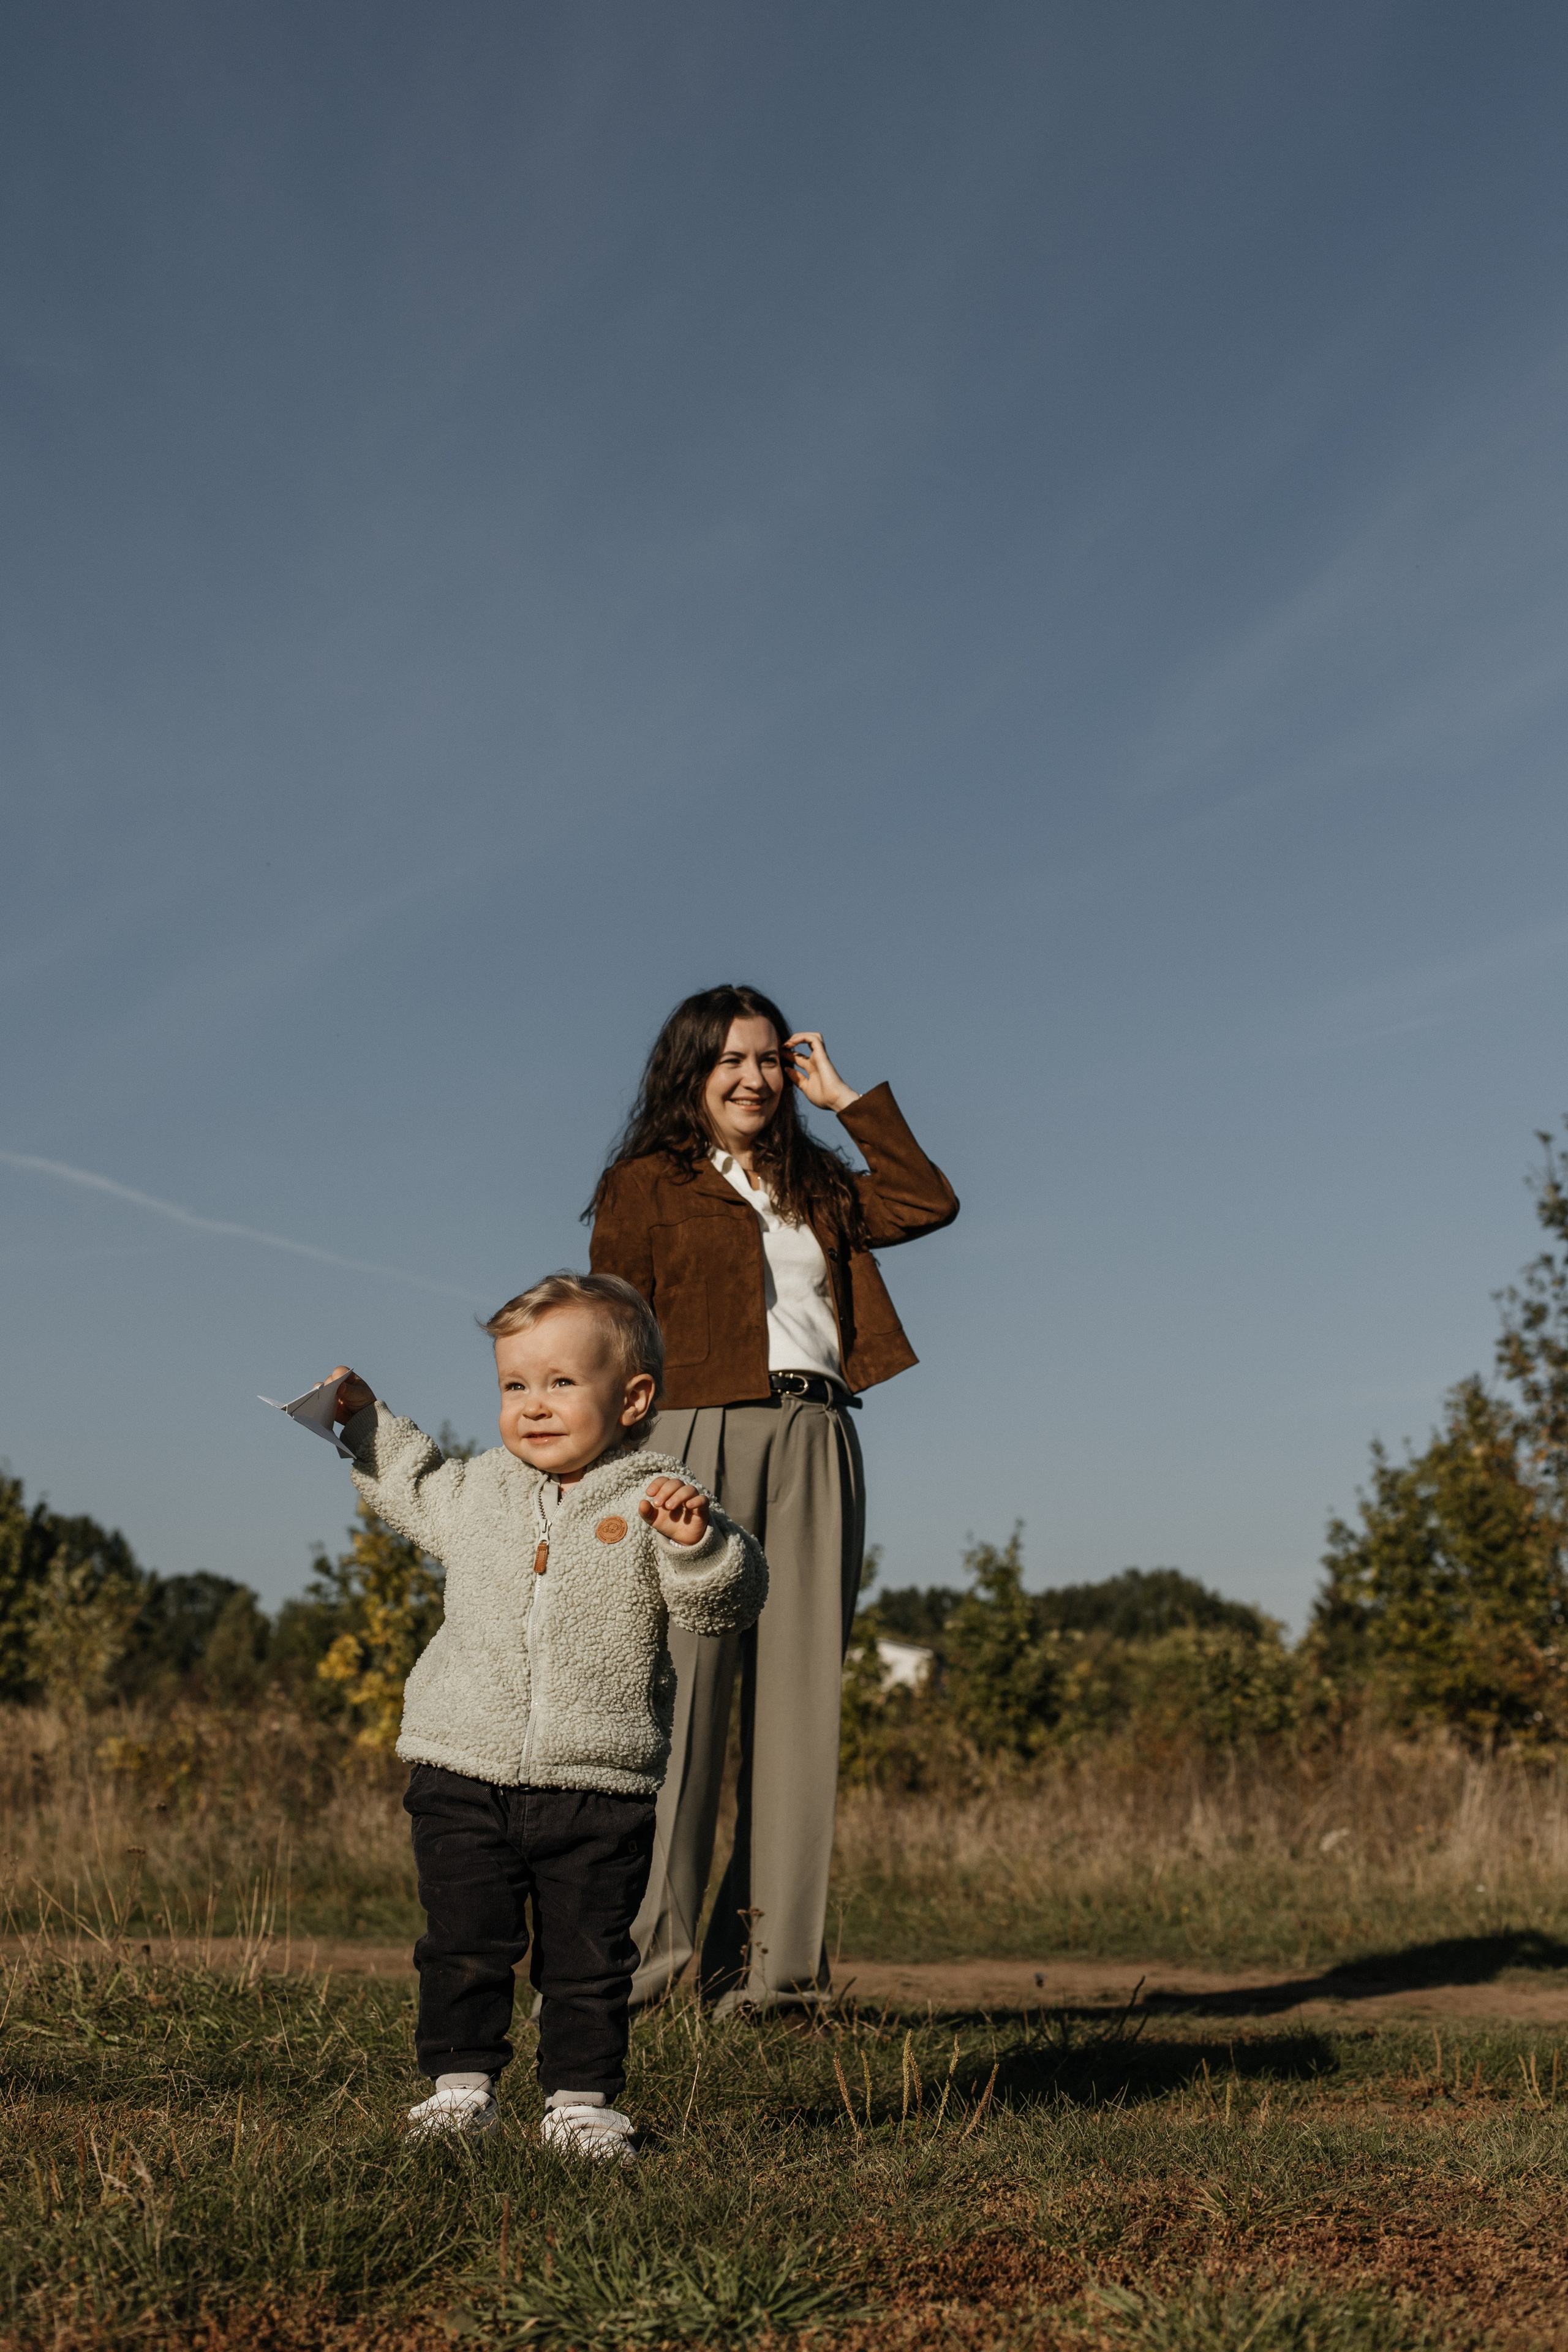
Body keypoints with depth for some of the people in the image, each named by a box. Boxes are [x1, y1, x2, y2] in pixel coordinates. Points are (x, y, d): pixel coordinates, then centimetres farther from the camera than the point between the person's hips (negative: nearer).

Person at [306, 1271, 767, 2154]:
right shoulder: (480, 1491, 9)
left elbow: (724, 1608, -11)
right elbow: (414, 1488, 31)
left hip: (600, 1785, -3)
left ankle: (582, 2098, 21)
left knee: (588, 1958, 7)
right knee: (465, 1945, 6)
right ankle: (464, 2081, 22)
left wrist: (697, 1540, -28)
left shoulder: (656, 1502, -5)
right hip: (466, 1775, 3)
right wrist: (366, 1418, 23)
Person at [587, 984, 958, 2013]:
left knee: (800, 1695, 1)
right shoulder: (645, 1184, 6)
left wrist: (848, 1099, 13)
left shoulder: (814, 1185, 21)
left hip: (816, 1445, 5)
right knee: (679, 1690, -10)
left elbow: (929, 1203, 11)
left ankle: (767, 1965, 5)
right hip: (701, 1437, -5)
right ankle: (630, 1950, -7)